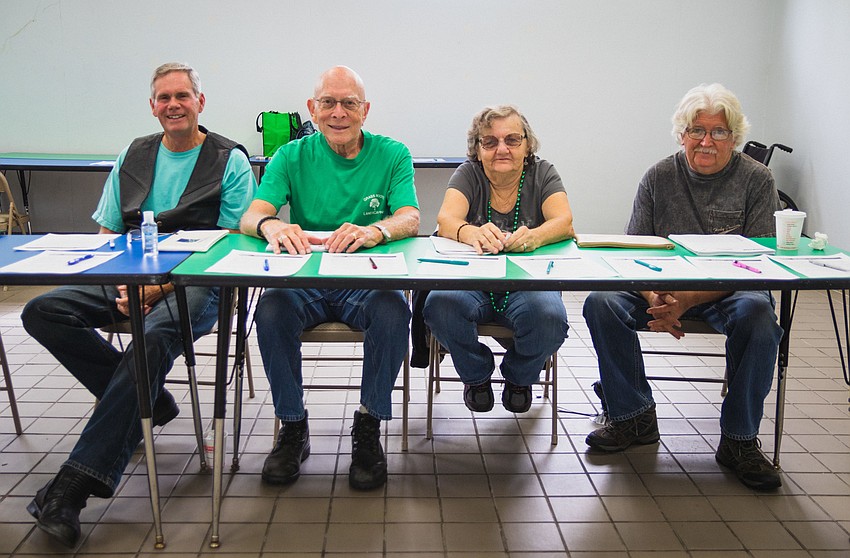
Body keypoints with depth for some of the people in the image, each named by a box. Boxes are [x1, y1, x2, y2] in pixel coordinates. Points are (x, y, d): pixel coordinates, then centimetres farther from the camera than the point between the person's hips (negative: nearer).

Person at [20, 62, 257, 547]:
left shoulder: (230, 160, 3)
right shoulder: (133, 156, 18)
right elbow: (106, 234, 18)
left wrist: (158, 287, -16)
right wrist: (121, 285, -6)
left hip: (195, 285, -5)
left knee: (152, 338, -36)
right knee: (42, 312, -16)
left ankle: (74, 487, -34)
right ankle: (148, 400, -10)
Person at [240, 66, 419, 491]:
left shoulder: (392, 155, 5)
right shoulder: (292, 157, 7)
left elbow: (410, 218, -10)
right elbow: (250, 216, -6)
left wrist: (374, 231, -35)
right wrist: (272, 225, -32)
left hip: (368, 280, -1)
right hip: (305, 281, 1)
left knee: (392, 310, -33)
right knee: (271, 310, -30)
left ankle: (368, 429, -13)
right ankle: (292, 428, -10)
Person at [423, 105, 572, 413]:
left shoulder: (542, 173, 3)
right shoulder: (468, 174, 2)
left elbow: (564, 222, -14)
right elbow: (446, 220, -17)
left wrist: (534, 236, -38)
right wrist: (471, 233, -42)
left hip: (528, 281, 0)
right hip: (471, 280, 0)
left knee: (549, 317, -32)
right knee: (440, 306, -32)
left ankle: (519, 377, 5)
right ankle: (476, 376, 2)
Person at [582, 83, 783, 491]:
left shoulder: (756, 179, -1)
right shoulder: (659, 177, 5)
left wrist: (688, 300, -25)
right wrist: (654, 298, -22)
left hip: (730, 291, -2)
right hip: (664, 288, 2)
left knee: (757, 315, -35)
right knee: (601, 304, -23)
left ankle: (739, 440, -16)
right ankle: (634, 418, -6)